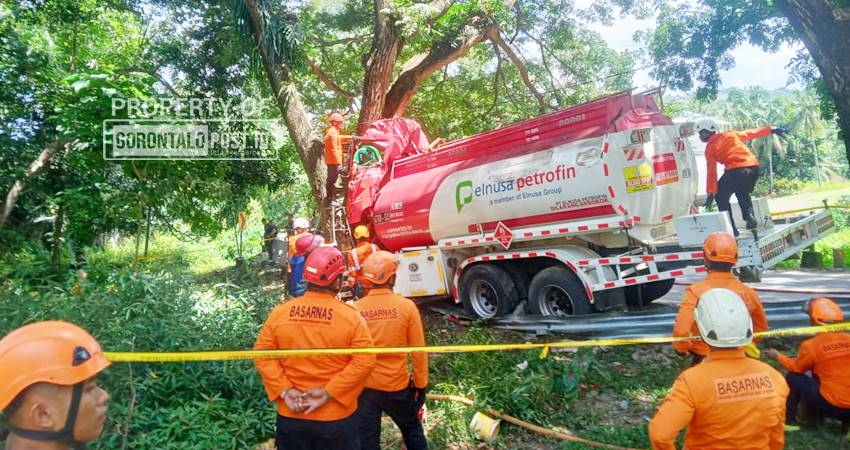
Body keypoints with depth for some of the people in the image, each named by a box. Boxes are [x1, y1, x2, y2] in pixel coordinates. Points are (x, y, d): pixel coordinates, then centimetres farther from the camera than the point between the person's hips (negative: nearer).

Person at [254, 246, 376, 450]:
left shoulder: (279, 312, -5)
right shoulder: (350, 316, -13)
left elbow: (262, 354, -6)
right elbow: (364, 361, -18)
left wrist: (284, 389, -8)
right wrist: (329, 392, -16)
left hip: (290, 416, 3)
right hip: (336, 418, -2)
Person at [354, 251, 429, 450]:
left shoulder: (355, 309, -10)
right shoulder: (406, 306, -14)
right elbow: (418, 352, -9)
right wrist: (421, 385, 4)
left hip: (365, 387, 1)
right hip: (398, 386, -1)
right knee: (412, 431, 21)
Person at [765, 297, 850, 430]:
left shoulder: (811, 345, -12)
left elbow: (797, 367, 5)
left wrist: (778, 356, 21)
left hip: (830, 405, -5)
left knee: (793, 377, 12)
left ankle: (789, 421, 17)